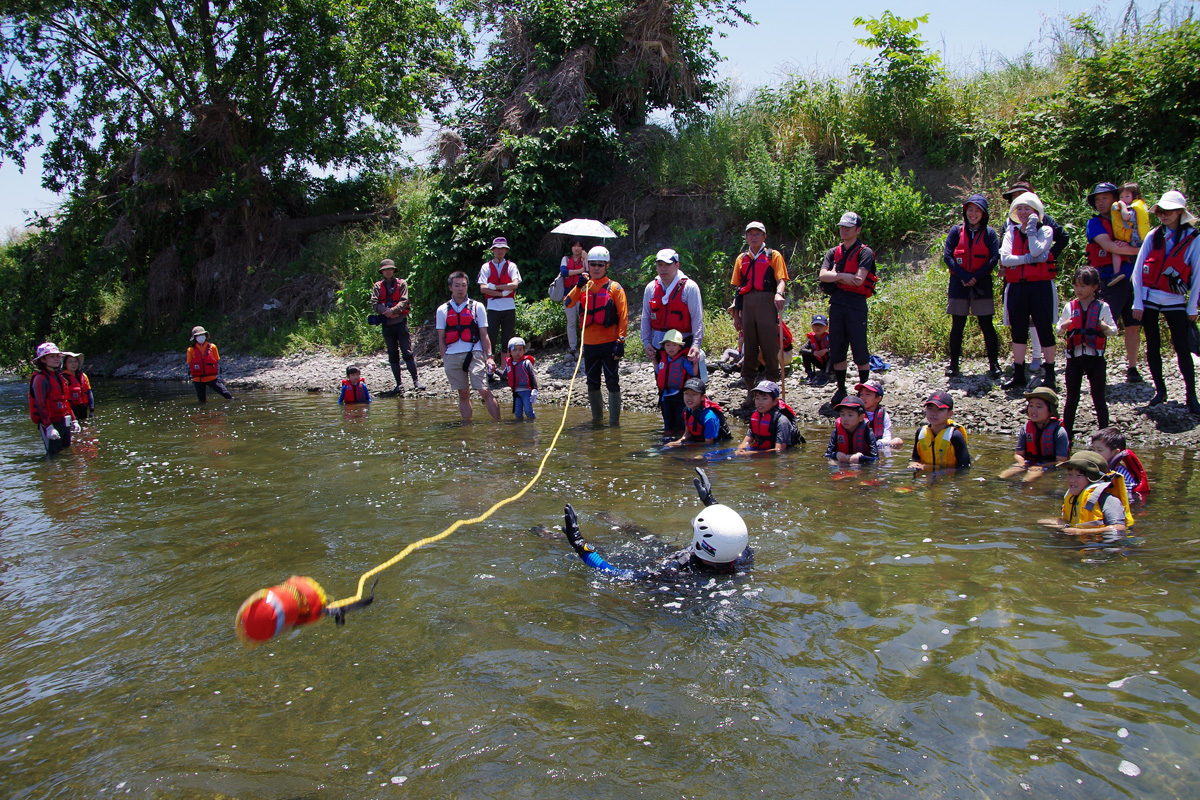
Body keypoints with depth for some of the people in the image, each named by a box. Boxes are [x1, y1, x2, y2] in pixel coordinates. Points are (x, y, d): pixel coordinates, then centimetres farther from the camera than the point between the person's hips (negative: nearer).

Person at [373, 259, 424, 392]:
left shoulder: (401, 283, 5)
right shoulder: (378, 286, 11)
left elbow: (403, 301, -6)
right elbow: (376, 305, 0)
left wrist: (393, 311, -20)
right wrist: (387, 312, -15)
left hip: (400, 322, -3)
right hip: (387, 324, 3)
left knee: (407, 352, -8)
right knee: (393, 355, 6)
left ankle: (416, 380, -5)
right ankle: (398, 384, 11)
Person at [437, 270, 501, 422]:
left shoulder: (477, 307, 8)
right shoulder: (442, 310, 11)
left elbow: (484, 335, 7)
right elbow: (441, 338, 12)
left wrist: (489, 356, -2)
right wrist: (445, 359, 4)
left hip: (474, 354, -2)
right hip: (452, 356, 2)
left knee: (484, 391, -11)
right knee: (463, 394, 7)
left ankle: (498, 423, -7)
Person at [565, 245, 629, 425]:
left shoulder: (614, 287, -2)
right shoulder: (584, 287, 10)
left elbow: (623, 316, -6)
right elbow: (568, 303, -4)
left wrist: (620, 340, -14)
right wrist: (579, 285, -13)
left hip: (609, 343, -5)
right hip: (589, 343, 5)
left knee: (612, 382, -3)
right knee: (592, 383, 13)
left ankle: (614, 420, 4)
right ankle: (597, 417, 27)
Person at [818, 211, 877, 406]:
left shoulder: (865, 252, -3)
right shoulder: (833, 252, 13)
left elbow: (858, 280, -15)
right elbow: (822, 275, -2)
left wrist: (835, 275, -6)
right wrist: (845, 276, -13)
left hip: (856, 304, -5)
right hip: (836, 303, 5)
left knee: (860, 350, -1)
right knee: (837, 349, 8)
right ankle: (841, 389, 18)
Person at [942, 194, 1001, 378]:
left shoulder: (989, 232, 2)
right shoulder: (957, 231, 5)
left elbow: (995, 258, -5)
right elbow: (947, 256, -3)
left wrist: (976, 277, -13)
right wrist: (964, 276, -13)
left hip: (982, 285, -1)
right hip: (959, 285, 1)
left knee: (987, 325, 0)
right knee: (957, 325, 5)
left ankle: (994, 364, 7)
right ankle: (953, 364, 13)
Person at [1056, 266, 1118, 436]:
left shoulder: (1102, 307, -1)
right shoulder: (1070, 307, 4)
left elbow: (1114, 331, 3)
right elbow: (1059, 330, 9)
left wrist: (1105, 327, -19)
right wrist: (1064, 326, -13)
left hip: (1095, 357, -2)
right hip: (1074, 357, 2)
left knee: (1099, 398, 2)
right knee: (1072, 398, 9)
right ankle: (1067, 431, 16)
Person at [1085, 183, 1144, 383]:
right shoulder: (1095, 223, 6)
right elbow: (1108, 245, -9)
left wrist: (1125, 247, -8)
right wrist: (1136, 250, -1)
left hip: (1133, 279, 4)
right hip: (1110, 281, -4)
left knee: (1134, 326, 5)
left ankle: (1132, 368, 12)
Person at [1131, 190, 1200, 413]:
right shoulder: (1153, 236, 3)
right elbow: (1138, 270, 3)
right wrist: (1138, 302, -1)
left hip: (1175, 301, -2)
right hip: (1149, 300, 2)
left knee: (1182, 348, -4)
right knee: (1153, 346, 7)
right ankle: (1160, 390, 18)